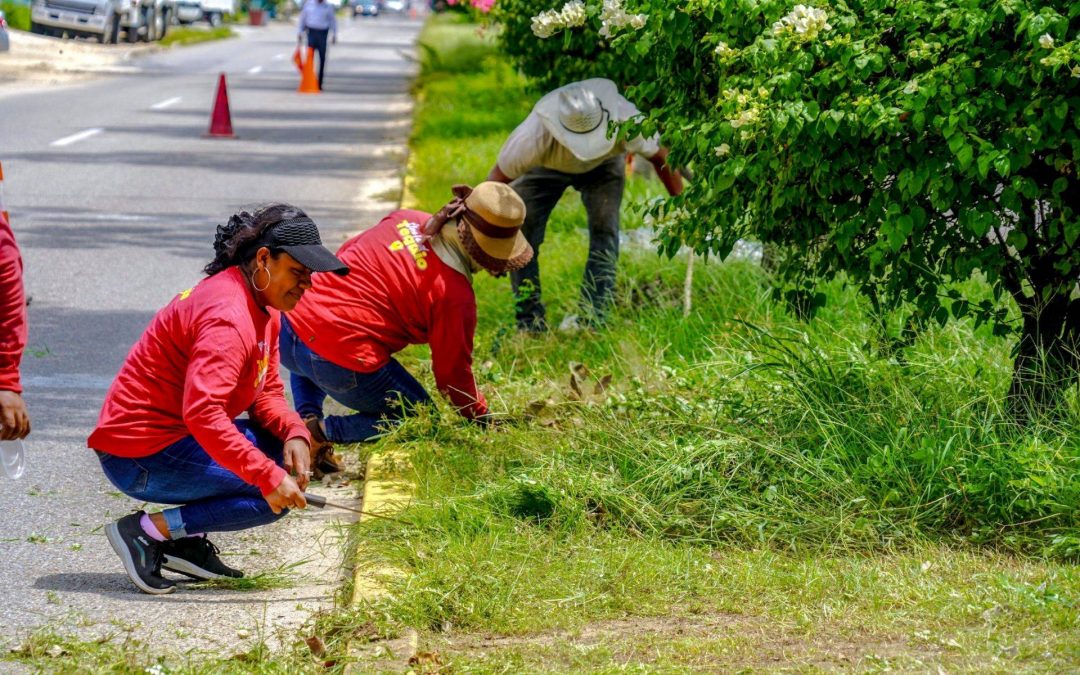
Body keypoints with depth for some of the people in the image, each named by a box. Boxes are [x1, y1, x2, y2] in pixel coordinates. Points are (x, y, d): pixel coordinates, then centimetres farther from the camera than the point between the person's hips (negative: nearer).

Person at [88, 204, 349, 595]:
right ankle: (147, 532, -11)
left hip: (173, 435, 10)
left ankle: (187, 542, 5)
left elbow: (266, 393, 12)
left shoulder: (264, 306, 10)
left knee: (288, 452, 8)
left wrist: (294, 433, -10)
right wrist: (269, 477, -34)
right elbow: (203, 412, -33)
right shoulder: (229, 316, -23)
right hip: (140, 457, -10)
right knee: (276, 497, -15)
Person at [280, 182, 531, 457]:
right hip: (345, 367, -7)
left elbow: (345, 253, 20)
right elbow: (453, 371, 0)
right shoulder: (456, 294, -11)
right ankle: (324, 433, -4)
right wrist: (483, 418, 16)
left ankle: (307, 417, 16)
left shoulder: (405, 220, 6)